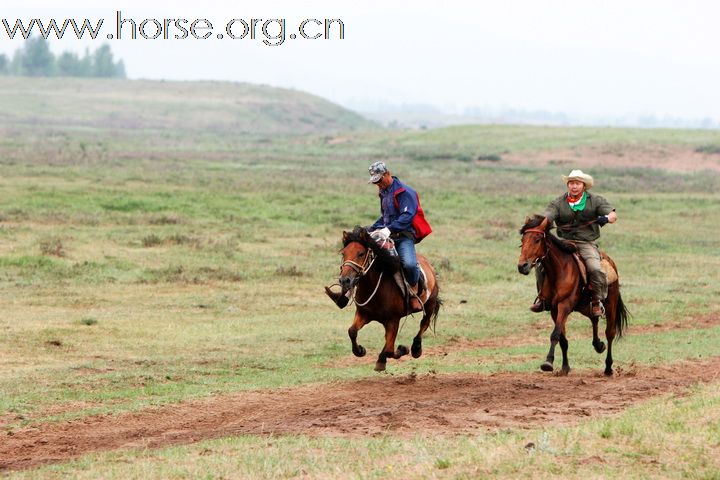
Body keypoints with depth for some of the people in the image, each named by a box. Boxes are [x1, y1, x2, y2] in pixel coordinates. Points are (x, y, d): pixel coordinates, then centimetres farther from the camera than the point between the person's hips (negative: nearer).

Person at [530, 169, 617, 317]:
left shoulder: (595, 200, 6)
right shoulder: (558, 203, 7)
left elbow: (613, 215, -1)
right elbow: (547, 217, -7)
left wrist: (606, 218, -26)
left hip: (587, 243, -2)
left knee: (595, 269, -28)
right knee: (541, 264, -17)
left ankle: (597, 302, -8)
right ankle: (542, 298, 0)